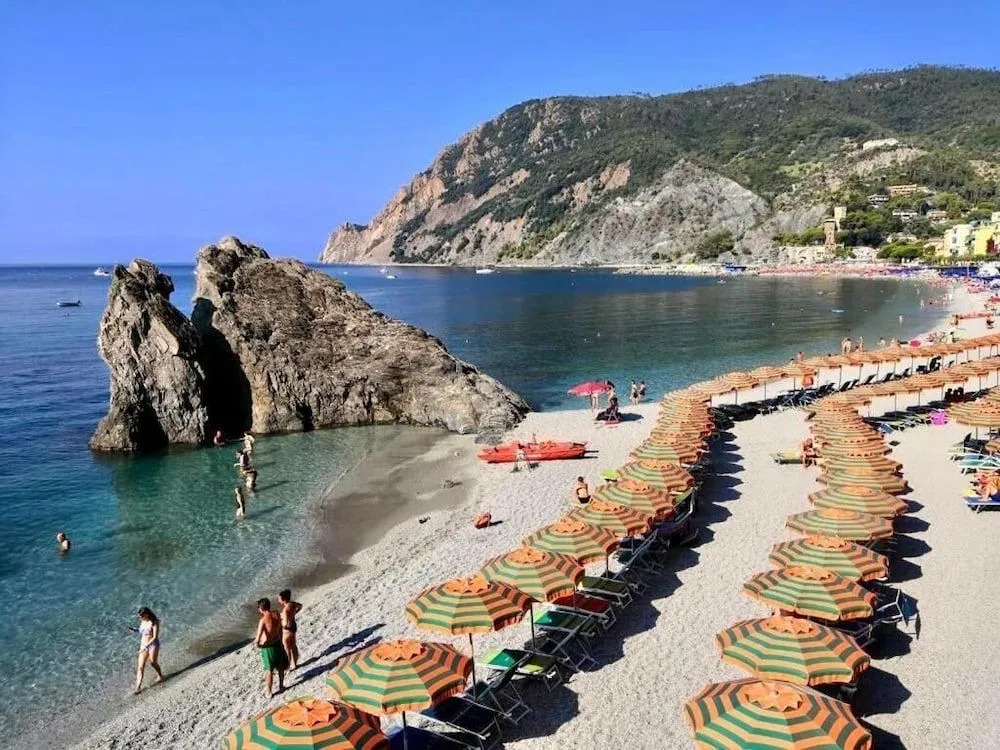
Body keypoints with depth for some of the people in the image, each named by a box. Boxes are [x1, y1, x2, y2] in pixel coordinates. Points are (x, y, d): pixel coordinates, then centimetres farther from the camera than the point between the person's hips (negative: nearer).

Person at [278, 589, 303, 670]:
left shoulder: (285, 610, -34)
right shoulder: (292, 604, -9)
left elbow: (286, 624, -37)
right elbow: (300, 606, 13)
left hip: (287, 630, -8)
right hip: (294, 626, 8)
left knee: (286, 649, 12)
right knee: (294, 646, 23)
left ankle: (288, 666, 28)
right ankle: (295, 664, 39)